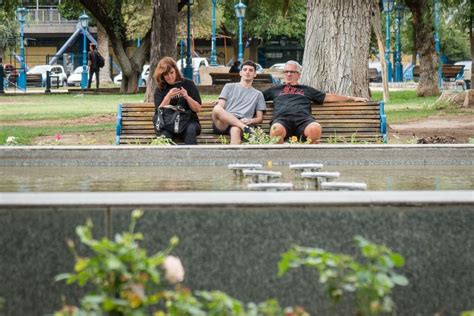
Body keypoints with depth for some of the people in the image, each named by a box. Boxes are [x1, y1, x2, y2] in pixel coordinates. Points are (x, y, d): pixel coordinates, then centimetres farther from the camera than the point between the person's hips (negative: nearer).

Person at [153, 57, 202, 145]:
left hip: (188, 121, 0)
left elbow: (198, 109, 6)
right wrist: (168, 97, -15)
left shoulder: (188, 84, 10)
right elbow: (159, 111, -1)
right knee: (164, 133, -34)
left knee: (190, 130, -35)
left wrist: (187, 97, -11)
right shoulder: (160, 90, 13)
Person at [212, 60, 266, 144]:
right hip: (223, 124, 1)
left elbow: (260, 118, 20)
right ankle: (245, 128, -41)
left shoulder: (258, 94, 27)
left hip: (241, 123, -1)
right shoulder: (229, 87, 25)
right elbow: (220, 106, 13)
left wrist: (250, 120, -4)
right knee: (217, 108, -37)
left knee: (236, 130, -41)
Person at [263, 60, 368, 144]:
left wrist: (352, 98, 30)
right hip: (282, 118, -1)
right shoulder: (275, 90, 35)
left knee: (315, 128, -38)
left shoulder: (306, 90, 35)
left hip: (303, 118, 1)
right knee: (276, 130, -41)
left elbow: (328, 97, 33)